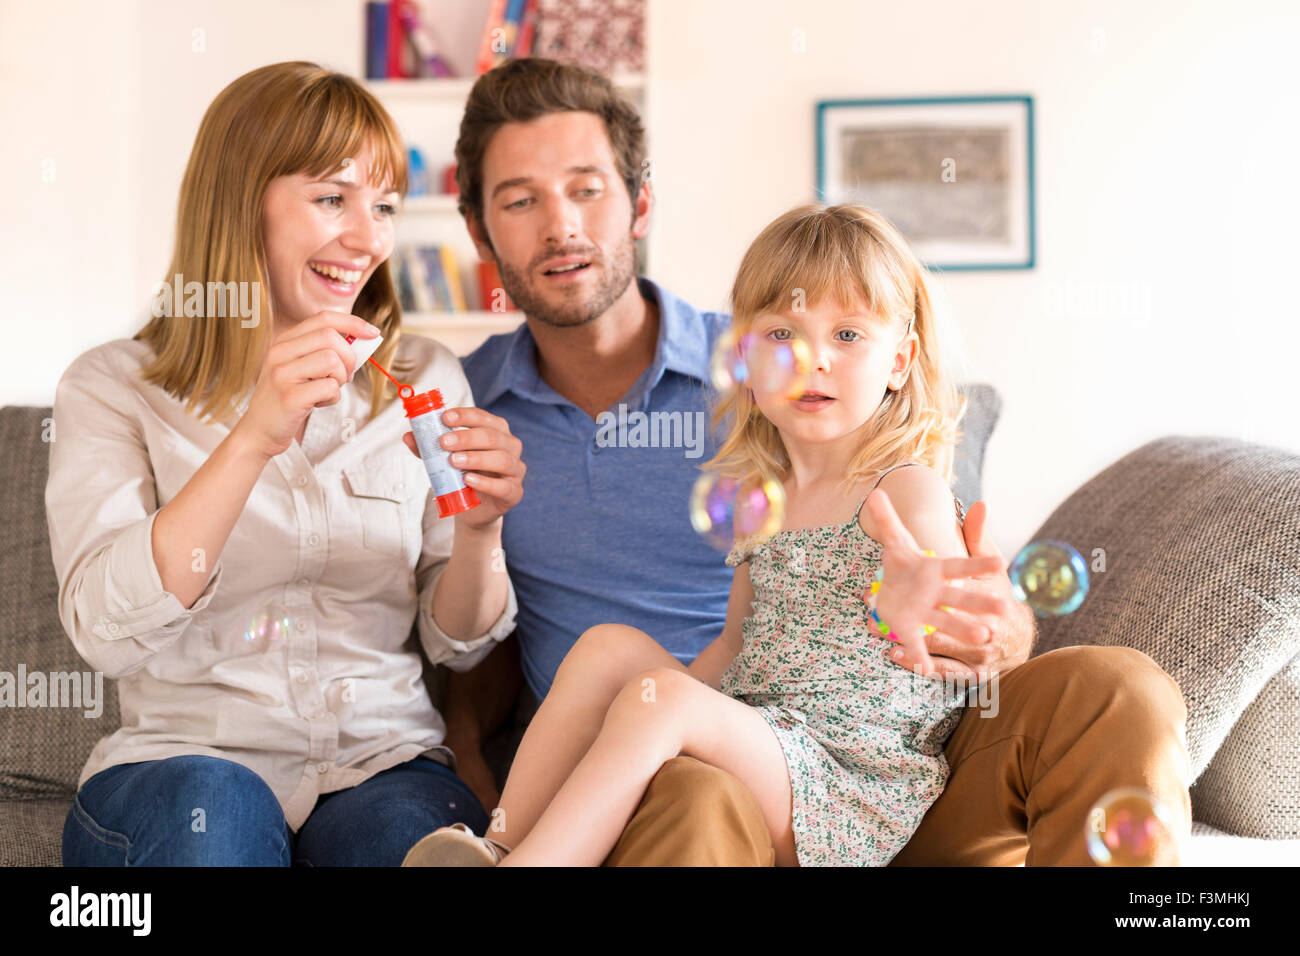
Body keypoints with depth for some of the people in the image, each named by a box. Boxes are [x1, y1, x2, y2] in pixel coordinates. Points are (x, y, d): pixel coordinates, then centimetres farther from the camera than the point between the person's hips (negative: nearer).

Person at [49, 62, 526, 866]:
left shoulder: (426, 380, 10)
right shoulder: (113, 387, 2)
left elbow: (457, 643, 10)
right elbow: (107, 633, -14)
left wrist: (480, 531, -12)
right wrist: (253, 439, -25)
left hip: (384, 762, 1)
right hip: (183, 759, 0)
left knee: (408, 829, -32)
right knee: (211, 804, -34)